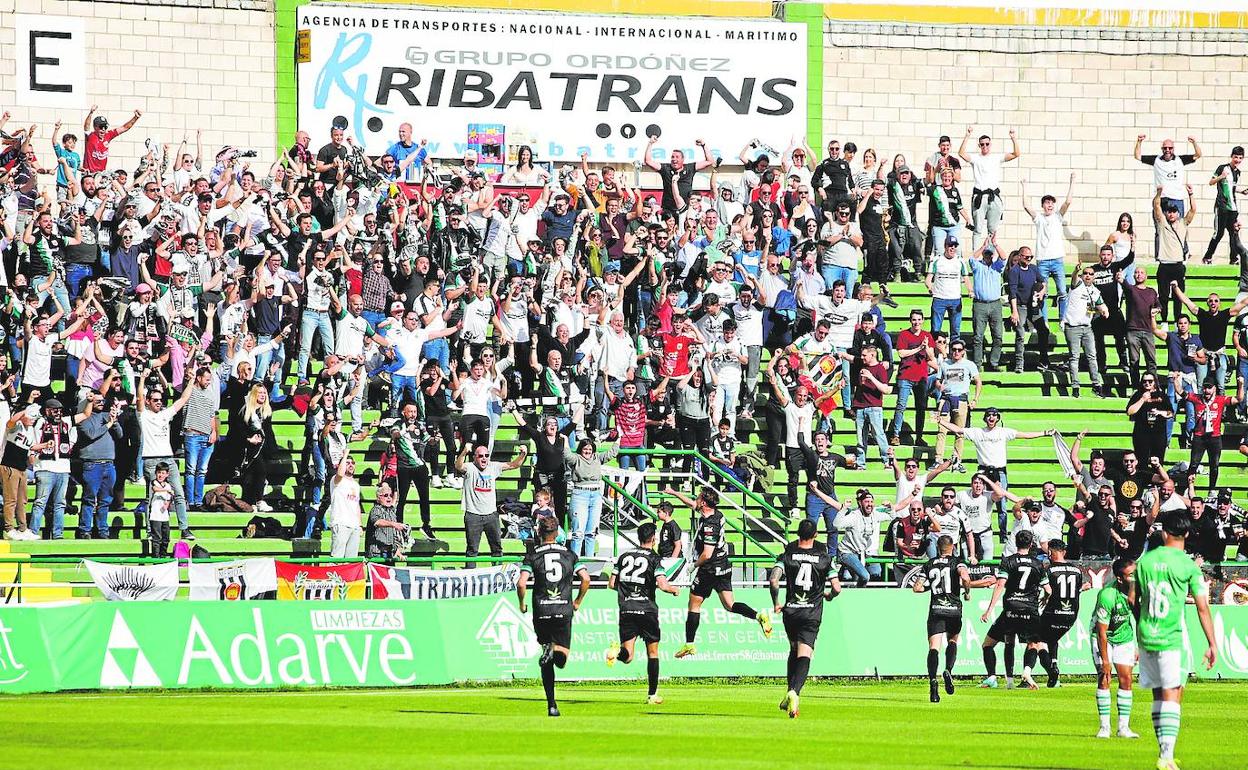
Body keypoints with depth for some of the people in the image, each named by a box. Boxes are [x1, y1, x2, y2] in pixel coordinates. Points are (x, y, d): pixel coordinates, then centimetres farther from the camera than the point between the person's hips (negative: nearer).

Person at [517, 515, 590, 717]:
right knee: (561, 660, 2)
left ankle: (551, 704, 3)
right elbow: (586, 579, 0)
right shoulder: (569, 555, 7)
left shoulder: (532, 556, 2)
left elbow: (521, 583, -10)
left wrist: (522, 604, 7)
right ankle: (555, 652, -34)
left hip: (541, 612, 0)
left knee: (547, 664, 11)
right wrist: (578, 602, 14)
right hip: (564, 610, 0)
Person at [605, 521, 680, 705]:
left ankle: (617, 651, -33)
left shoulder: (624, 556, 10)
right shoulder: (655, 559, -4)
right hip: (647, 610, -3)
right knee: (652, 652, 12)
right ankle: (652, 694, 13)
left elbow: (611, 584, 10)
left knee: (627, 657, 2)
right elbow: (662, 585, -15)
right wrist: (675, 590, 6)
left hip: (626, 610, 3)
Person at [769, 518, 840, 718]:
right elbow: (836, 588, -2)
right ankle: (795, 692, -31)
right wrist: (828, 596, 21)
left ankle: (790, 691, 17)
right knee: (804, 656, -9)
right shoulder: (824, 558, 1)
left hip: (790, 611, 2)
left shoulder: (788, 555, 1)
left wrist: (776, 603, 1)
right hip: (812, 614, -2)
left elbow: (773, 580, -13)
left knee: (794, 650, 23)